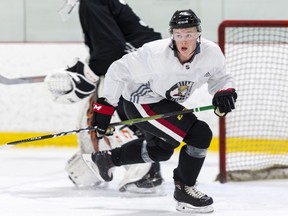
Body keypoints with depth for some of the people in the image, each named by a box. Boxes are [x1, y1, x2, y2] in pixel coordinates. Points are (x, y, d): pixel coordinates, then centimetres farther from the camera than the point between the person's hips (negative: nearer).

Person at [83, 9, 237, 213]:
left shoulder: (211, 53, -18)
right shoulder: (156, 54, -33)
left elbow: (220, 78, 0)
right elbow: (119, 70, -22)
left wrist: (226, 92, -23)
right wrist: (105, 106, -19)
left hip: (164, 102, 8)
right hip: (141, 103, -8)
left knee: (161, 150, 30)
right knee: (200, 134, -20)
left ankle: (106, 158, 47)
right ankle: (183, 190, -4)